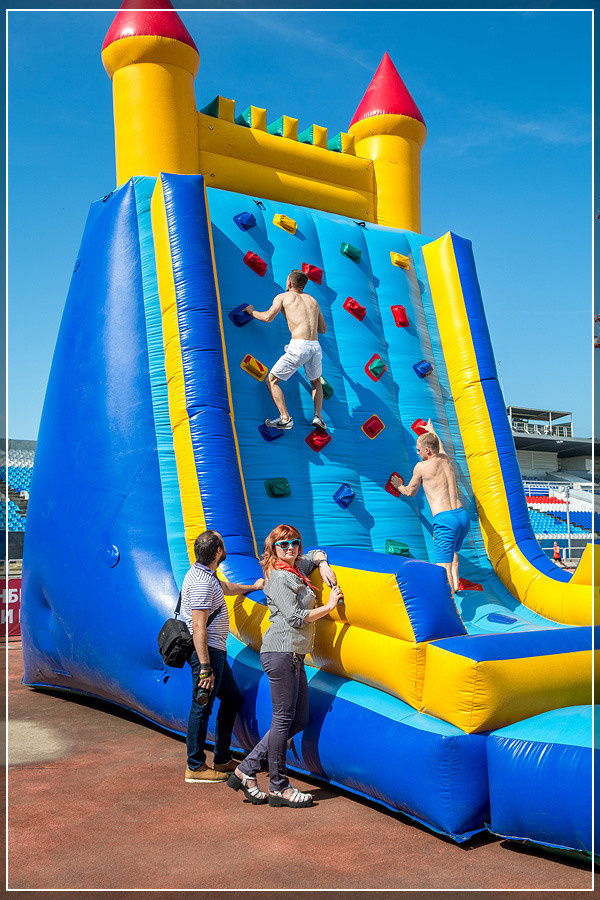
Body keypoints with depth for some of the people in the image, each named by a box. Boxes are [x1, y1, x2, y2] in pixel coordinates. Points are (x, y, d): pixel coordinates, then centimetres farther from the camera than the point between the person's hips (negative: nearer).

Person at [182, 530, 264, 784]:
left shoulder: (205, 574, 13)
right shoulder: (201, 582, -20)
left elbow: (225, 587, 37)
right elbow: (198, 628, -25)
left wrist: (253, 587, 53)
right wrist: (205, 668, -26)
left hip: (215, 651, 11)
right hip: (206, 652, -11)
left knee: (232, 698, 16)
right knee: (202, 707, -3)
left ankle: (222, 759, 25)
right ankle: (195, 767, 8)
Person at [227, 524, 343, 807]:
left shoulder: (295, 568, 17)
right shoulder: (279, 576, -9)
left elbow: (316, 554, 37)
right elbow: (295, 617, -14)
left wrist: (324, 566, 15)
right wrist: (329, 606, -5)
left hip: (294, 655, 10)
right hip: (281, 652, -10)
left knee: (298, 720, 10)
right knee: (283, 719, -3)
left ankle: (247, 769, 15)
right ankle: (279, 788, 7)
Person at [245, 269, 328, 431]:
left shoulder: (283, 297, 11)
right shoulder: (313, 300, 25)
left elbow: (268, 317, -4)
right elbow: (323, 329, 28)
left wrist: (252, 311, 15)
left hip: (298, 346, -5)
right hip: (316, 346, 5)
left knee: (272, 381, 7)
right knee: (316, 382, 30)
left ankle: (285, 418, -8)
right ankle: (318, 416, 13)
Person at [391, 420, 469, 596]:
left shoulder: (421, 466, -1)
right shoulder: (446, 460, 16)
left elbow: (410, 492, 14)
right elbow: (440, 448, 42)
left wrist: (399, 485, 36)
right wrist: (432, 431, 60)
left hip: (445, 519, -7)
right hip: (463, 515, 7)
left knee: (444, 567, -10)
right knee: (452, 550, 36)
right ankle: (455, 583, 30)